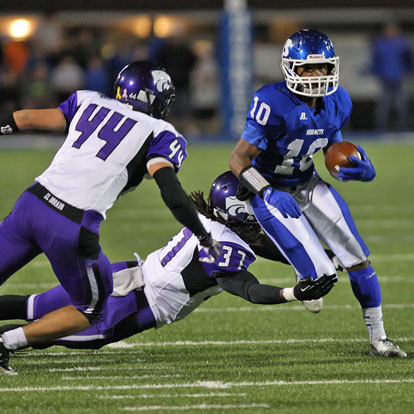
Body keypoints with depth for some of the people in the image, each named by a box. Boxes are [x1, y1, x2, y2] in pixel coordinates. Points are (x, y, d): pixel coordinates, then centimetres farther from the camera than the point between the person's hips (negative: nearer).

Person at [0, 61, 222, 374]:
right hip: (73, 228, -4)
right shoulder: (160, 135, 6)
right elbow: (171, 192, -7)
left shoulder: (88, 102, 18)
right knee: (91, 312, 18)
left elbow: (27, 120, 17)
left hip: (32, 204, 4)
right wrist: (205, 238, 2)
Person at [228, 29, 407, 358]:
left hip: (309, 184, 6)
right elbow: (238, 159, -23)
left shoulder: (337, 103, -6)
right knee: (321, 274, -15)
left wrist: (362, 169, -12)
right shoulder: (275, 105, -27)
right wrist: (269, 194, -37)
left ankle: (378, 339, 16)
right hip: (271, 191, -6)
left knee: (358, 259, 0)